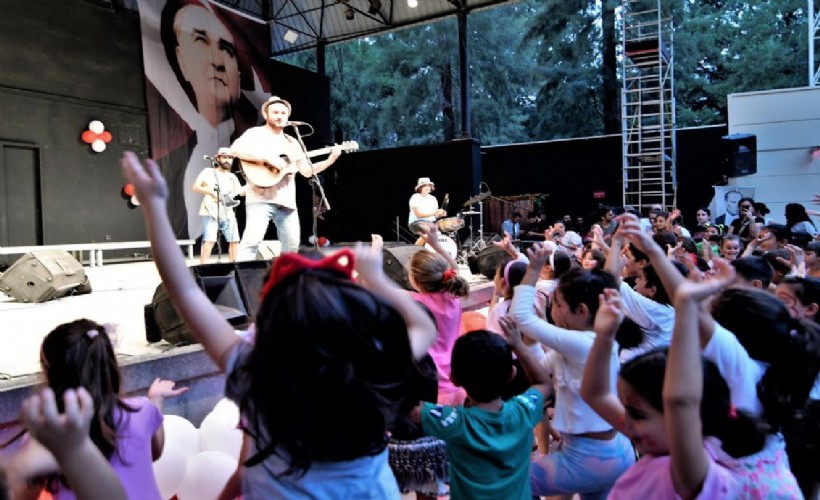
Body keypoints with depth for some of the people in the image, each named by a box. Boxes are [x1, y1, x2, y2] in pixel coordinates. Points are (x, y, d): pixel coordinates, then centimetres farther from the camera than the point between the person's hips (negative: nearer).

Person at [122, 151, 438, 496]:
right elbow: (425, 328, -9)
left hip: (279, 490, -1)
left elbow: (185, 293, -26)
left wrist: (154, 203, -22)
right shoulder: (377, 376, -28)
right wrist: (374, 277, -4)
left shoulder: (254, 378, -31)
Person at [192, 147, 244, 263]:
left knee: (234, 240, 3)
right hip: (211, 213, -5)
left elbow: (241, 192, 13)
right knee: (209, 240, -15)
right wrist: (211, 191, -17)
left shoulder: (232, 177, 20)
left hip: (228, 214, 5)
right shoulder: (208, 172, 5)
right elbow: (195, 187, -4)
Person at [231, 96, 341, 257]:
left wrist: (330, 160, 7)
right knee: (252, 240, -19)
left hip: (286, 201, 6)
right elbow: (235, 149, -13)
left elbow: (307, 171, 19)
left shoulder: (292, 143, 22)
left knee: (292, 246, 6)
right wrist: (268, 158, -18)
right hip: (261, 199, -6)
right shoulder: (256, 133, 5)